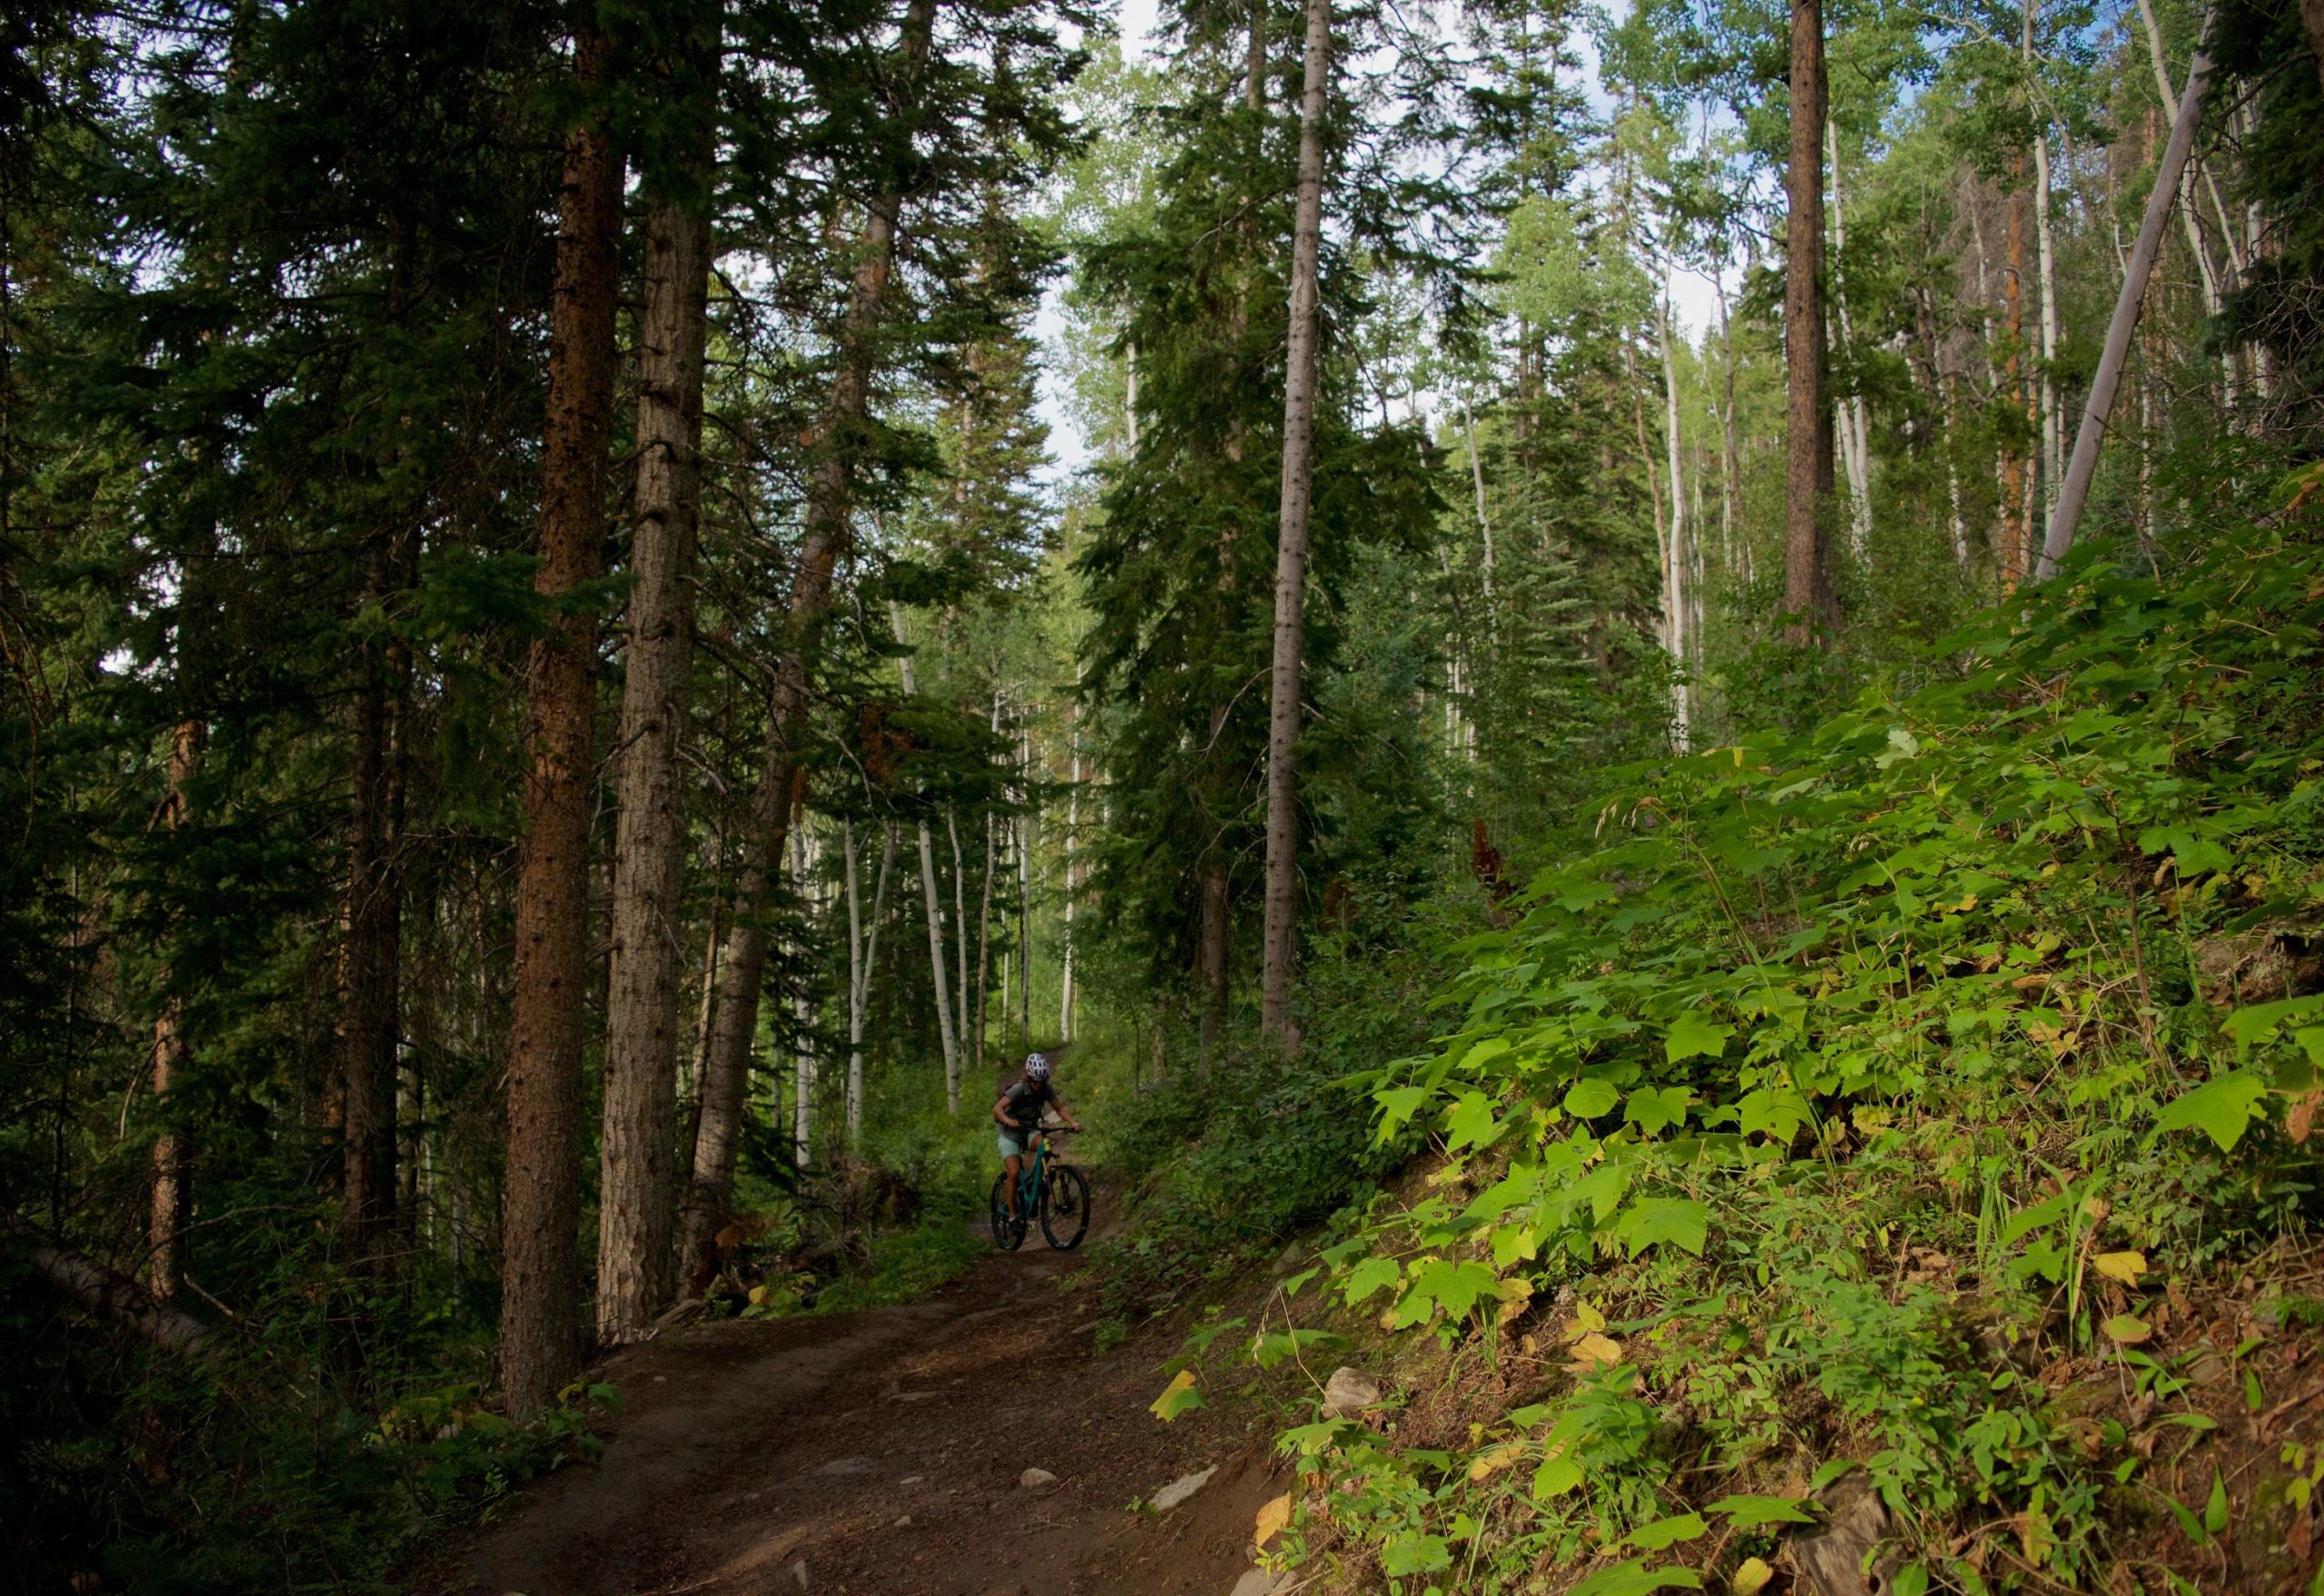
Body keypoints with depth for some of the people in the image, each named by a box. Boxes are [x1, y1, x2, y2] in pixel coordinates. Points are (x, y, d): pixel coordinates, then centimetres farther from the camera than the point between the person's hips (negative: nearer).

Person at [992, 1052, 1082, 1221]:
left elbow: (1060, 1108, -3)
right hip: (1010, 1133, -4)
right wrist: (1007, 1120, -53)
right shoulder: (1019, 1088, -24)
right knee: (1014, 1172, -20)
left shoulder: (1046, 1089, -10)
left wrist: (1073, 1122, -23)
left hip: (1030, 1131, 4)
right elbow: (997, 1108, -33)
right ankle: (1012, 1215, -9)